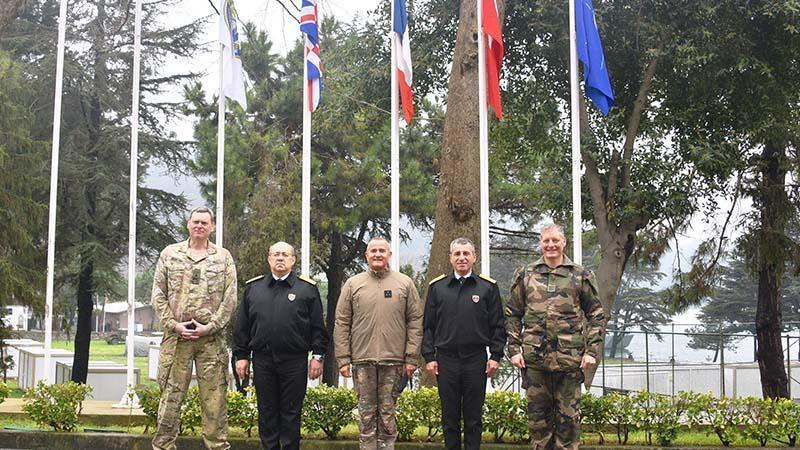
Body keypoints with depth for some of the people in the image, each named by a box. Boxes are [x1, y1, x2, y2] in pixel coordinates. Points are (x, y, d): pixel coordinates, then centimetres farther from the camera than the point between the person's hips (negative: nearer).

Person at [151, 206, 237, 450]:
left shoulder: (223, 257, 7)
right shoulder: (170, 254, 9)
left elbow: (230, 298, 2)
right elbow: (158, 294, 5)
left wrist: (210, 327, -8)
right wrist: (173, 324, -6)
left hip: (211, 338, 0)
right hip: (176, 336, 0)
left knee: (214, 397, 1)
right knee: (170, 395, 3)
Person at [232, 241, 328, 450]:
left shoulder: (307, 289, 6)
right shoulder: (253, 288, 12)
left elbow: (318, 327, 4)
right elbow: (242, 326, 11)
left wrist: (318, 355, -2)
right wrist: (241, 355, 6)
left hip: (294, 361, -2)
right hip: (262, 360, 2)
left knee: (291, 412, 3)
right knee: (267, 411, 8)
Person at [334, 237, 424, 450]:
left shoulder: (405, 284, 6)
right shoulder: (352, 284, 6)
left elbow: (415, 322, 4)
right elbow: (342, 324, 5)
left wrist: (411, 358, -2)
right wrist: (343, 358, -1)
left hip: (393, 360, 0)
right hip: (362, 359, 0)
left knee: (388, 412, 5)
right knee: (366, 414, 5)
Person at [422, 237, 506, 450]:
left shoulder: (488, 287, 4)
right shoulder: (437, 287, 7)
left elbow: (498, 325, 4)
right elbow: (428, 326, 7)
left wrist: (496, 356, -3)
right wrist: (429, 356, 0)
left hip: (476, 360, -1)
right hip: (446, 359, 1)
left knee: (474, 418, 6)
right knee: (450, 418, 8)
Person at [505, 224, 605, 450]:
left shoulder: (580, 276, 5)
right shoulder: (526, 276, 8)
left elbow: (596, 315, 6)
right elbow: (512, 315, 11)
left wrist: (592, 351, -3)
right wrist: (514, 349, 2)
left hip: (569, 358, -1)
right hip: (534, 357, 1)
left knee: (568, 416, 4)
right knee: (538, 414, 7)